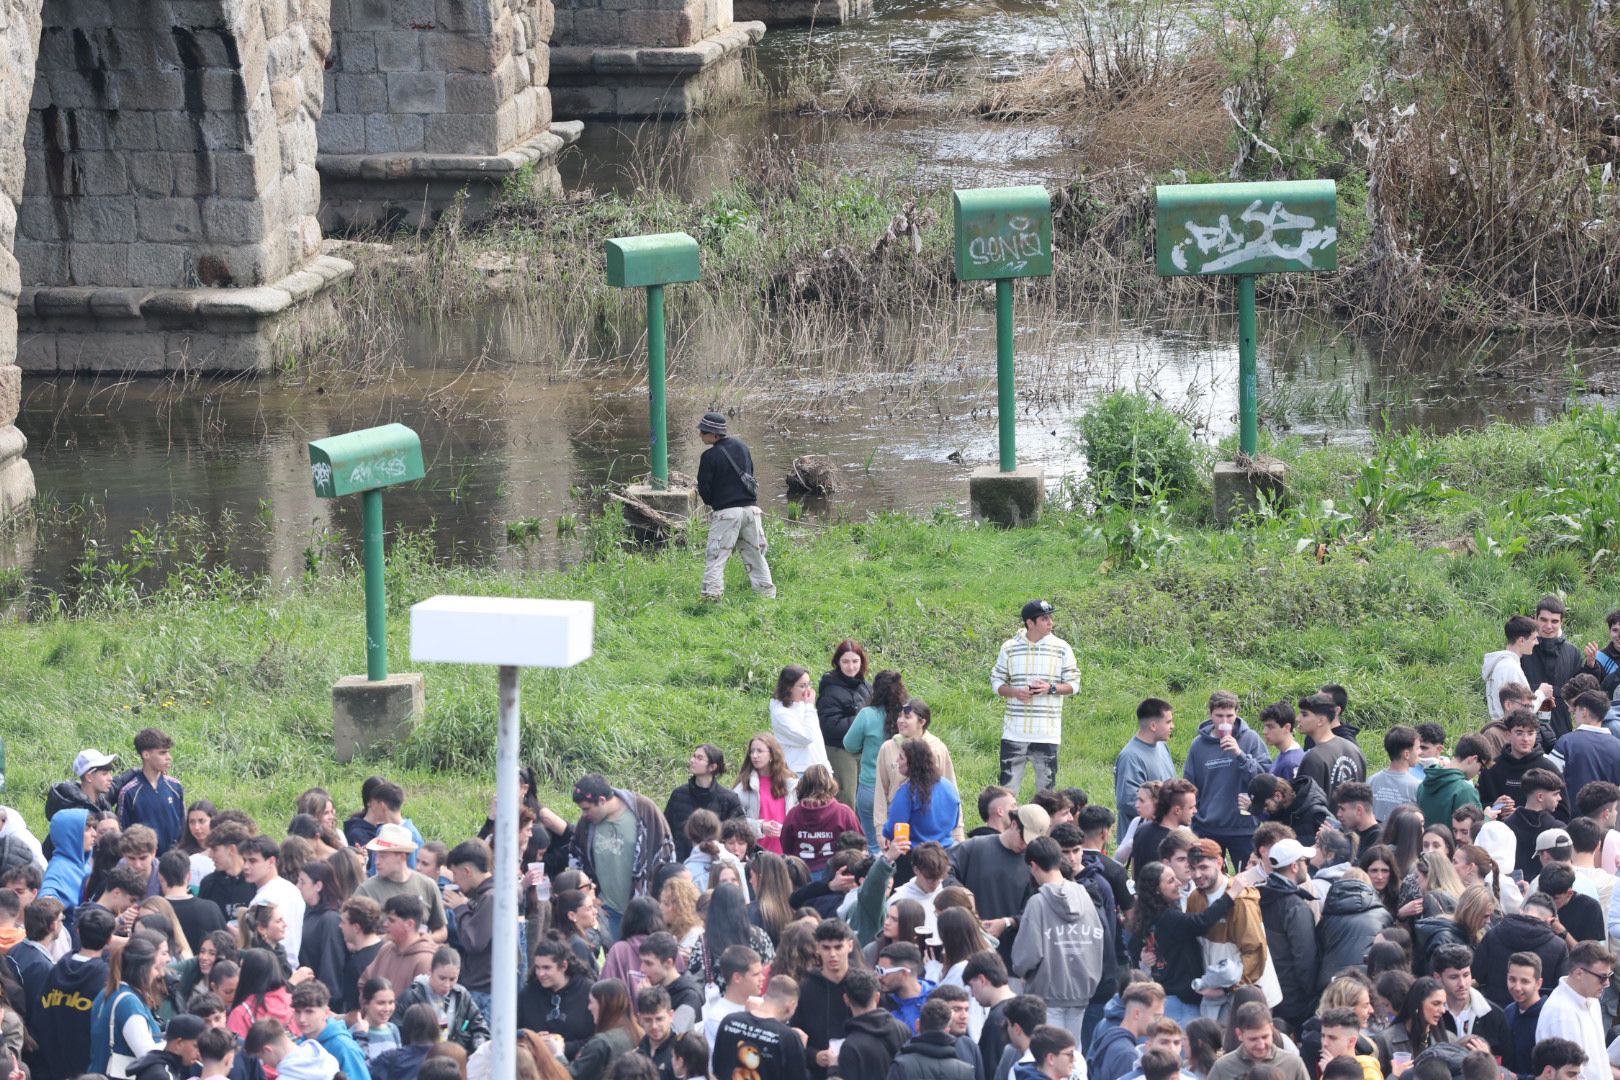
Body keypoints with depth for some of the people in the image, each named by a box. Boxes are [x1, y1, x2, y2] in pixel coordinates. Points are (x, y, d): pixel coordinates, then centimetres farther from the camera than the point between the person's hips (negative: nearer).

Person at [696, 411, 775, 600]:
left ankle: (712, 591, -17)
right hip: (750, 508, 6)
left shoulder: (709, 457, -11)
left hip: (726, 512, -6)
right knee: (755, 554, 15)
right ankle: (766, 590, 17)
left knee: (715, 556, -4)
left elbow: (704, 489, -6)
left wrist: (710, 503, 15)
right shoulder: (741, 446, 7)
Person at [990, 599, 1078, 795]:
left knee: (1046, 787, 3)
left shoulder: (1061, 648, 1)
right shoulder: (1009, 648, 3)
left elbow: (1073, 684, 5)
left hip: (1047, 732, 0)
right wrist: (1015, 692, -12)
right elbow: (997, 682, 8)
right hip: (1014, 732, 0)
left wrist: (1051, 688, -14)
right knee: (1008, 786, 0)